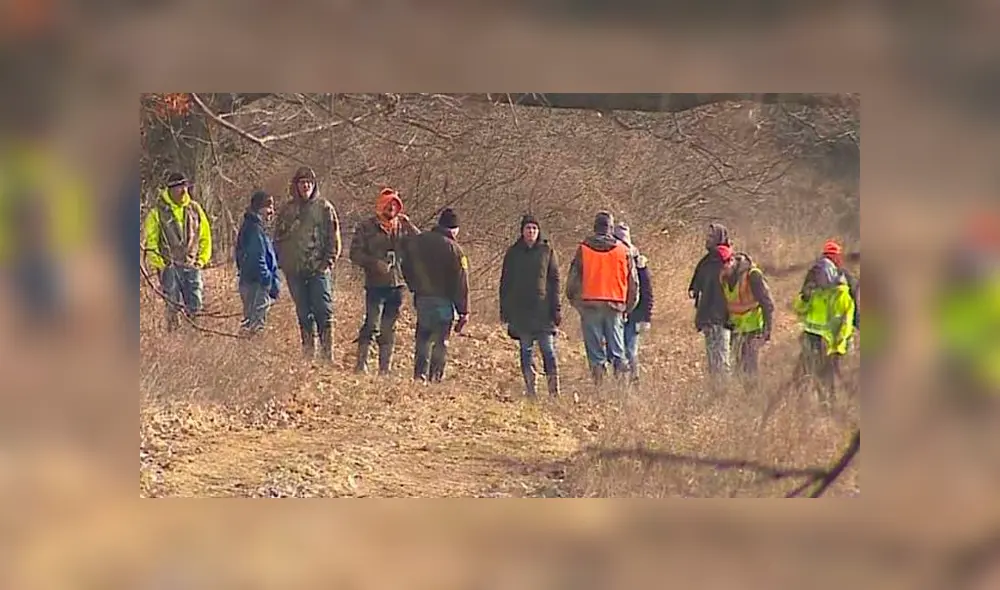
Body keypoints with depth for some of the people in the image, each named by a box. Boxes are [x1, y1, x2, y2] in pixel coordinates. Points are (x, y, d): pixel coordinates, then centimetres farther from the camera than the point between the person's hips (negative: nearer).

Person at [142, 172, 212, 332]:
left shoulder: (195, 209, 10)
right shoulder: (158, 212, -1)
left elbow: (205, 236, 18)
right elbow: (150, 240, 1)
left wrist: (202, 259, 9)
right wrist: (158, 263, -7)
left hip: (192, 265, 3)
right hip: (170, 266, -3)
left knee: (195, 305, -1)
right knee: (174, 305, -4)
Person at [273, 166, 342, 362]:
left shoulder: (324, 208, 4)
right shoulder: (288, 210, 13)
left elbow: (334, 238, 2)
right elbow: (278, 238, 16)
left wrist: (328, 262, -9)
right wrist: (282, 263, 4)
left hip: (319, 268, -3)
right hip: (295, 271, 3)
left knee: (324, 312, -10)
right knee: (303, 314, 7)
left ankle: (327, 355, -10)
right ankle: (308, 352, 13)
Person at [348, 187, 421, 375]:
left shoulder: (404, 225, 10)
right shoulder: (366, 227, 0)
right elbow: (355, 253, -4)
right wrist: (375, 263, -18)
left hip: (397, 283, 4)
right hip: (375, 284, -4)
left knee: (389, 328, 9)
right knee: (372, 324, -14)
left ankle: (385, 368, 15)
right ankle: (361, 364, -7)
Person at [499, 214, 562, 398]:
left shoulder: (547, 251, 5)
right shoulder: (513, 253, 9)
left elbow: (555, 281, 5)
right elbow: (505, 282, 11)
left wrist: (556, 308, -2)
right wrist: (504, 310, 5)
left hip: (543, 310, -2)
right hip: (520, 311, 2)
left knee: (548, 349, -7)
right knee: (526, 349, 4)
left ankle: (554, 388, -5)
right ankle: (529, 388, 8)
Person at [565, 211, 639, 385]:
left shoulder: (583, 249, 0)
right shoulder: (622, 250, 4)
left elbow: (573, 279, 2)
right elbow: (633, 282, 8)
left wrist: (575, 301, 14)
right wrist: (628, 306, 17)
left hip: (590, 305, -1)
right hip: (615, 306, 1)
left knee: (594, 347, 2)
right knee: (617, 348, 7)